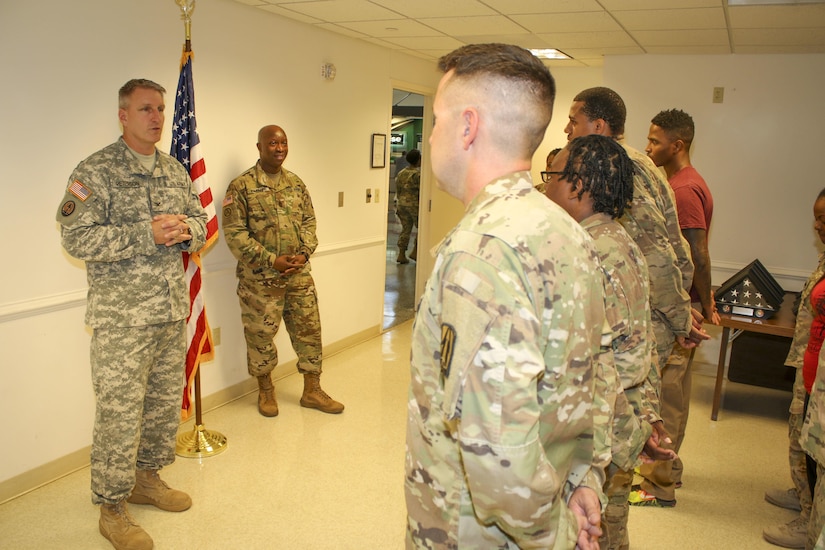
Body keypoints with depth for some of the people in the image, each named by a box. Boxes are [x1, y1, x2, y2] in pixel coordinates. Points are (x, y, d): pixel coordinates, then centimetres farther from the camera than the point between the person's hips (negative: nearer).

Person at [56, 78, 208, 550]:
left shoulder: (176, 171, 12)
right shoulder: (96, 171, -8)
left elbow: (200, 220, 17)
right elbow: (77, 238, -15)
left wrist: (185, 230, -7)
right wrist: (147, 234, -22)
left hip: (173, 309, 7)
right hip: (122, 316, -6)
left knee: (166, 401, 16)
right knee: (120, 411, 0)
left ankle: (148, 478, 36)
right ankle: (112, 508, 17)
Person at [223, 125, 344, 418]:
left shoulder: (296, 183, 9)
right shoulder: (241, 186, -8)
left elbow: (309, 222, 10)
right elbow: (235, 233, -13)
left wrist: (304, 254, -8)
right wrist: (272, 261, -17)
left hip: (299, 275, 5)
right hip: (260, 279, -4)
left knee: (309, 330, 9)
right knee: (260, 336, 8)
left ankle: (312, 390, 24)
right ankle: (266, 391, 29)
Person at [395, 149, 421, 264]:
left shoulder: (401, 173, 9)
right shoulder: (418, 174, -12)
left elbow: (397, 191, 13)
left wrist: (398, 205, 20)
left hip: (401, 203, 7)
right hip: (415, 204, -6)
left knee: (405, 229, 11)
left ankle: (401, 254, 8)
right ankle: (415, 252, 6)